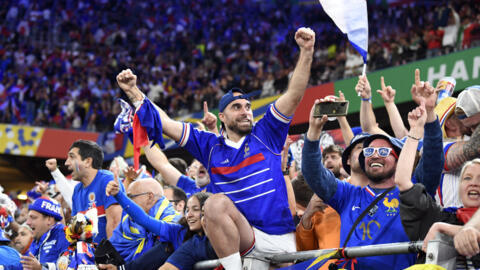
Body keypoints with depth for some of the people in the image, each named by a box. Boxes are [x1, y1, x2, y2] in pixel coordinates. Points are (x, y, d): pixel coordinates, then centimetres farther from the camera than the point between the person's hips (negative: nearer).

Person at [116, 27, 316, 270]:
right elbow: (165, 123, 13)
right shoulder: (211, 146, 13)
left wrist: (306, 51, -11)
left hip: (280, 240, 1)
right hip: (242, 240, -1)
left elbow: (294, 94, 1)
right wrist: (134, 92, 7)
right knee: (217, 203, -27)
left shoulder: (266, 135, 9)